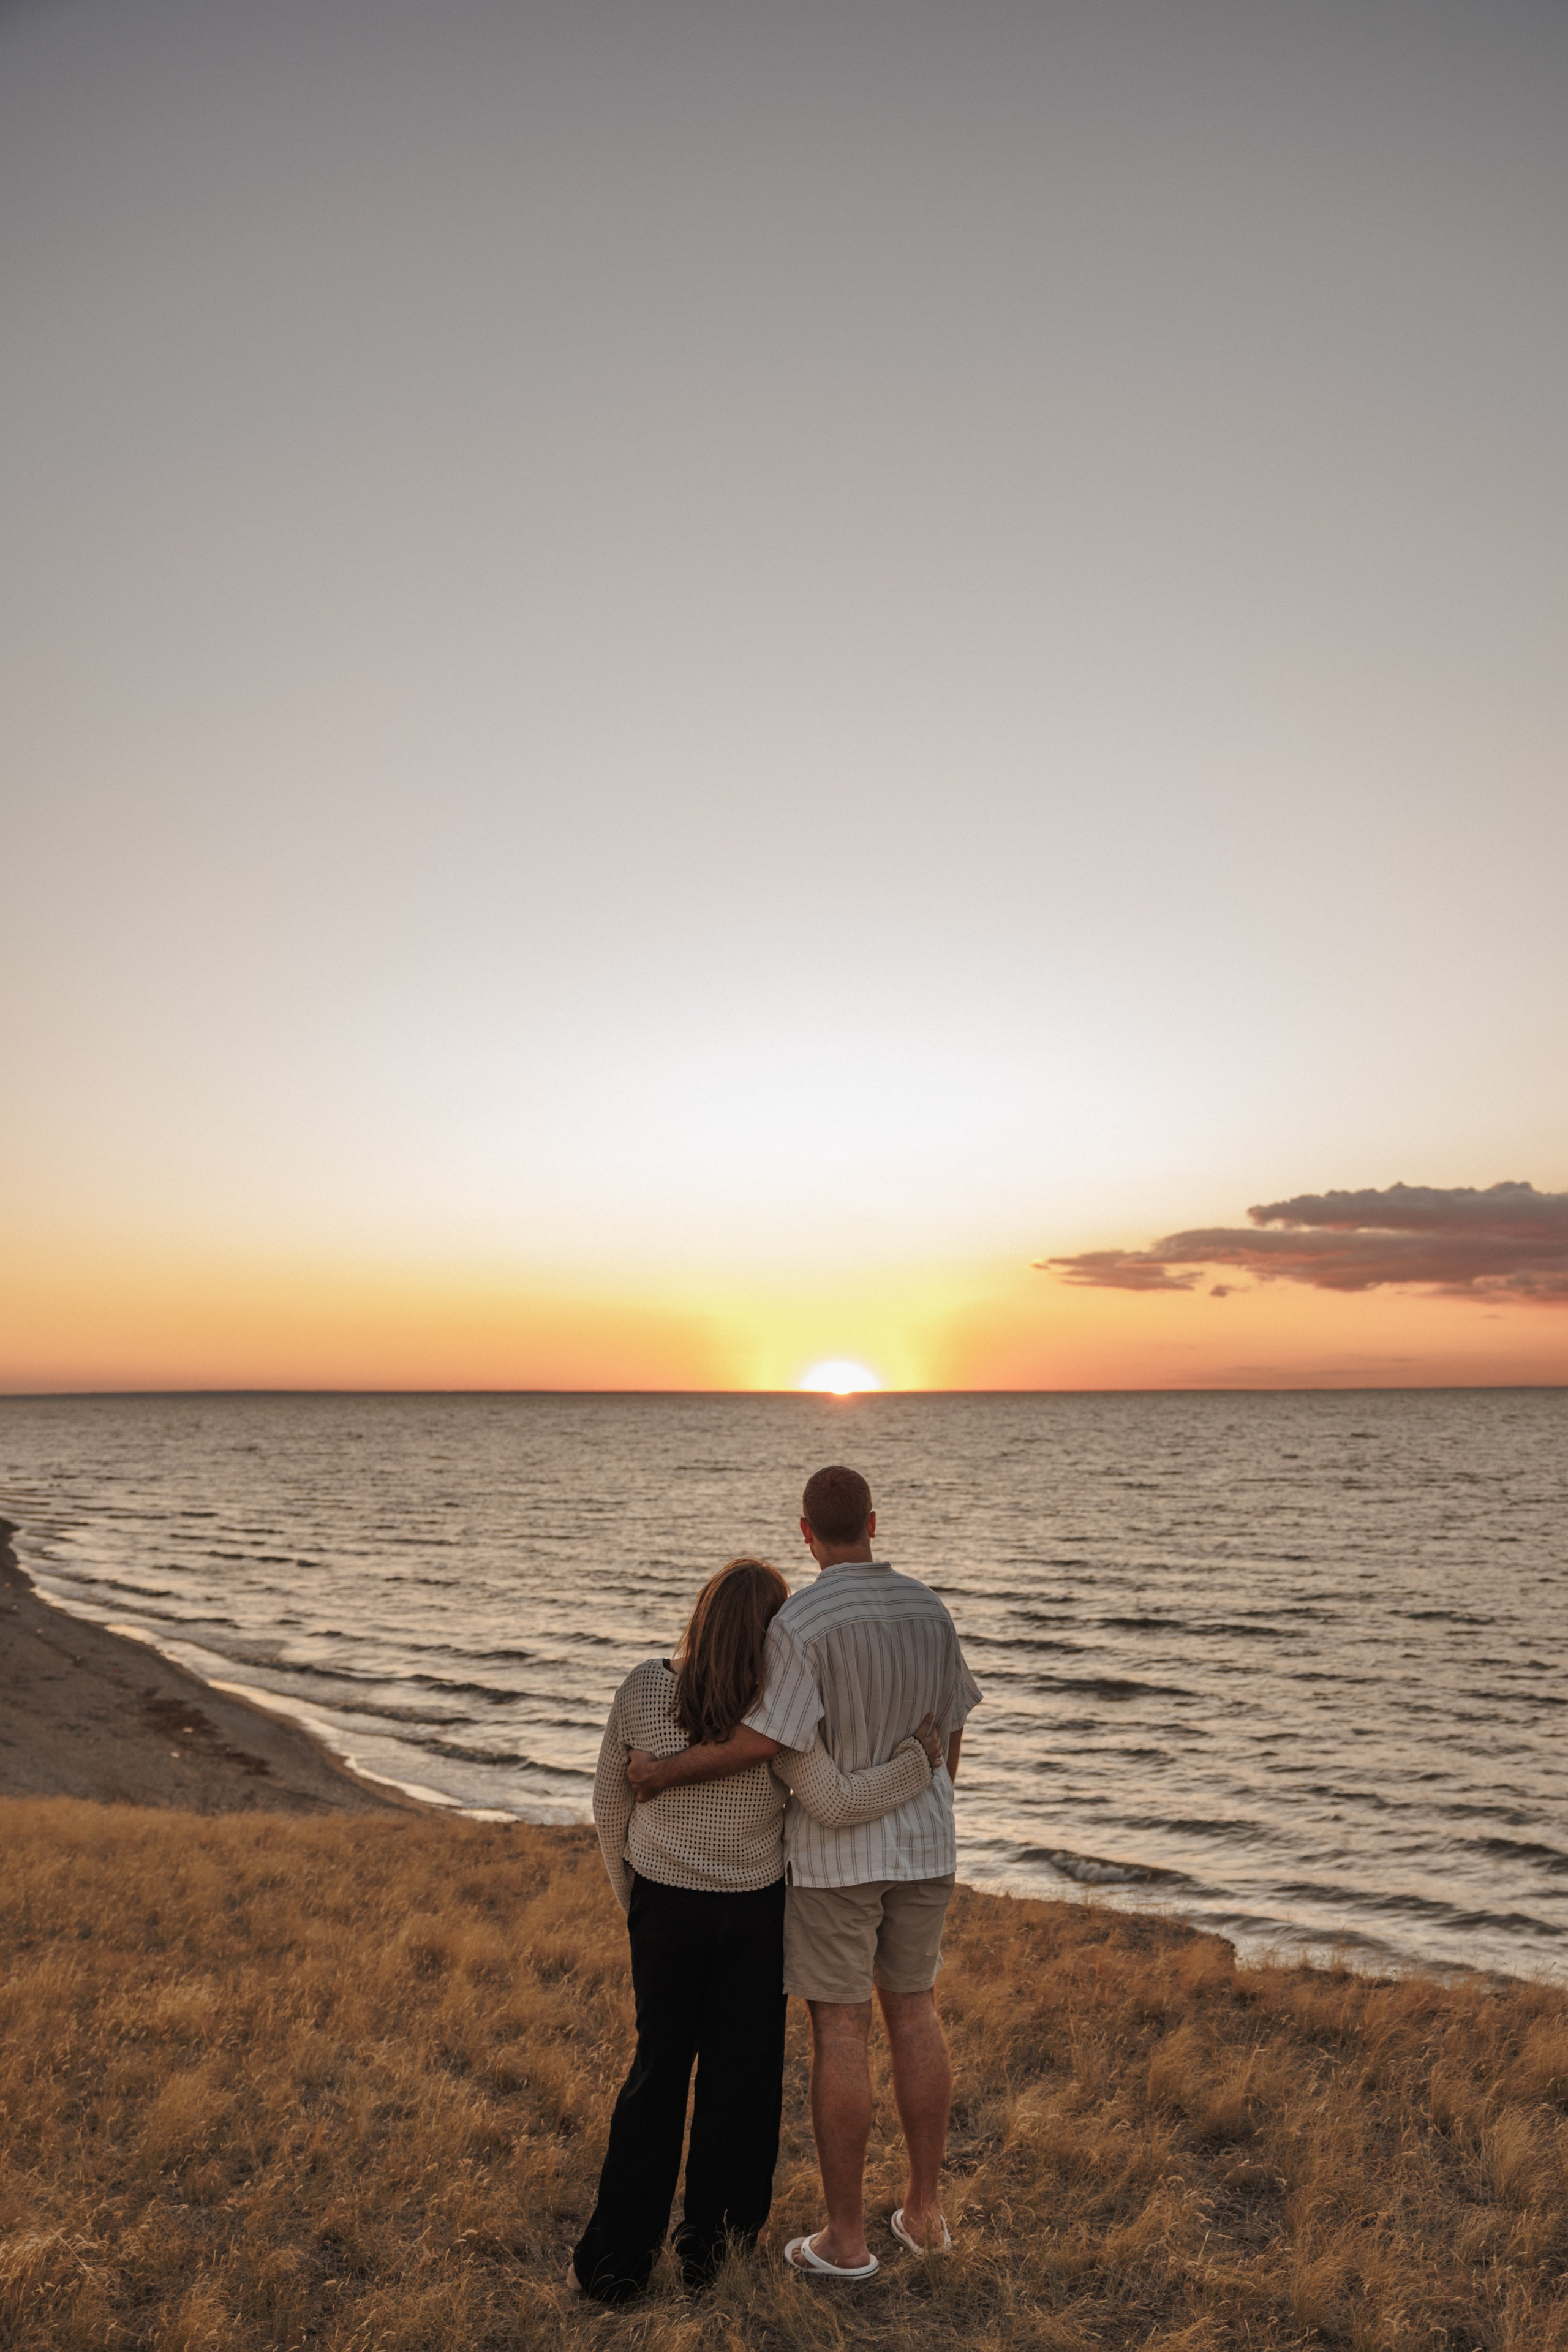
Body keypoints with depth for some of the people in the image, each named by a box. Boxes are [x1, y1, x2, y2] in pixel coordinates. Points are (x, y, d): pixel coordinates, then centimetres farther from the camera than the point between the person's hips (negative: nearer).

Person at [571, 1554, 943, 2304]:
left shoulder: (642, 1689, -14)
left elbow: (610, 1803, -3)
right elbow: (838, 1804, -25)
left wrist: (630, 1895, 12)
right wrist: (917, 1759, -11)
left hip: (664, 1904, 2)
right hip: (750, 1911, -2)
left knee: (657, 2072, 18)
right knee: (739, 2075, 16)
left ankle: (614, 2258, 21)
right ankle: (712, 2245, 27)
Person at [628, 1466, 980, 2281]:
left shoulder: (802, 1621, -21)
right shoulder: (926, 1608, -2)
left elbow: (759, 1743, -25)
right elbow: (949, 1729, 7)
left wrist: (664, 1774, -11)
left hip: (835, 1850, -5)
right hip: (918, 1846, 5)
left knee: (838, 2031, 5)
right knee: (913, 2012, 17)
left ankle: (845, 2236, 16)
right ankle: (924, 2210, 26)